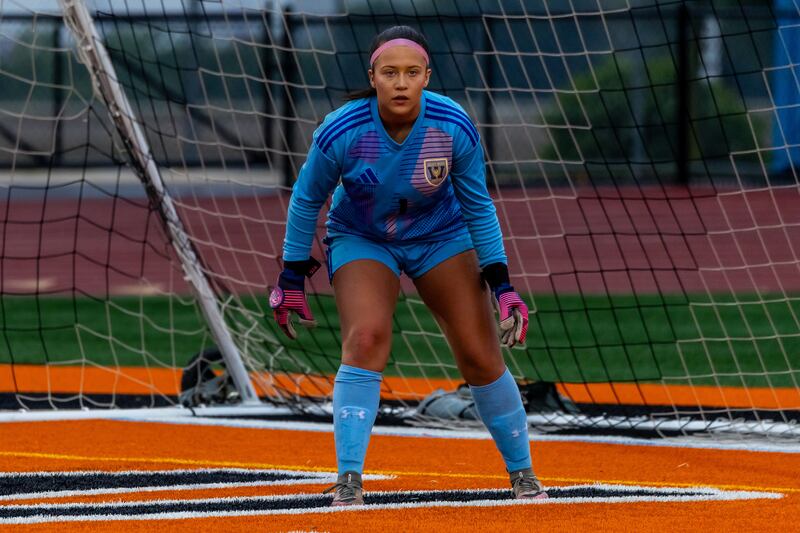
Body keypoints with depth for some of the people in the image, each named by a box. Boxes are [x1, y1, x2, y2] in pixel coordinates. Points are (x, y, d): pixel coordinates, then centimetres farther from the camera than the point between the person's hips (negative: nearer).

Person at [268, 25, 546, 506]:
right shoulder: (341, 132, -27)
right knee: (366, 339, -26)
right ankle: (348, 481, -22)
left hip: (441, 237, 1)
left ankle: (523, 472, 16)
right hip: (361, 240, -1)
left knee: (481, 356, -4)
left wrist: (502, 285, -10)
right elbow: (306, 200, -8)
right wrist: (292, 278, -4)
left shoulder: (456, 129, -24)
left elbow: (478, 207, -8)